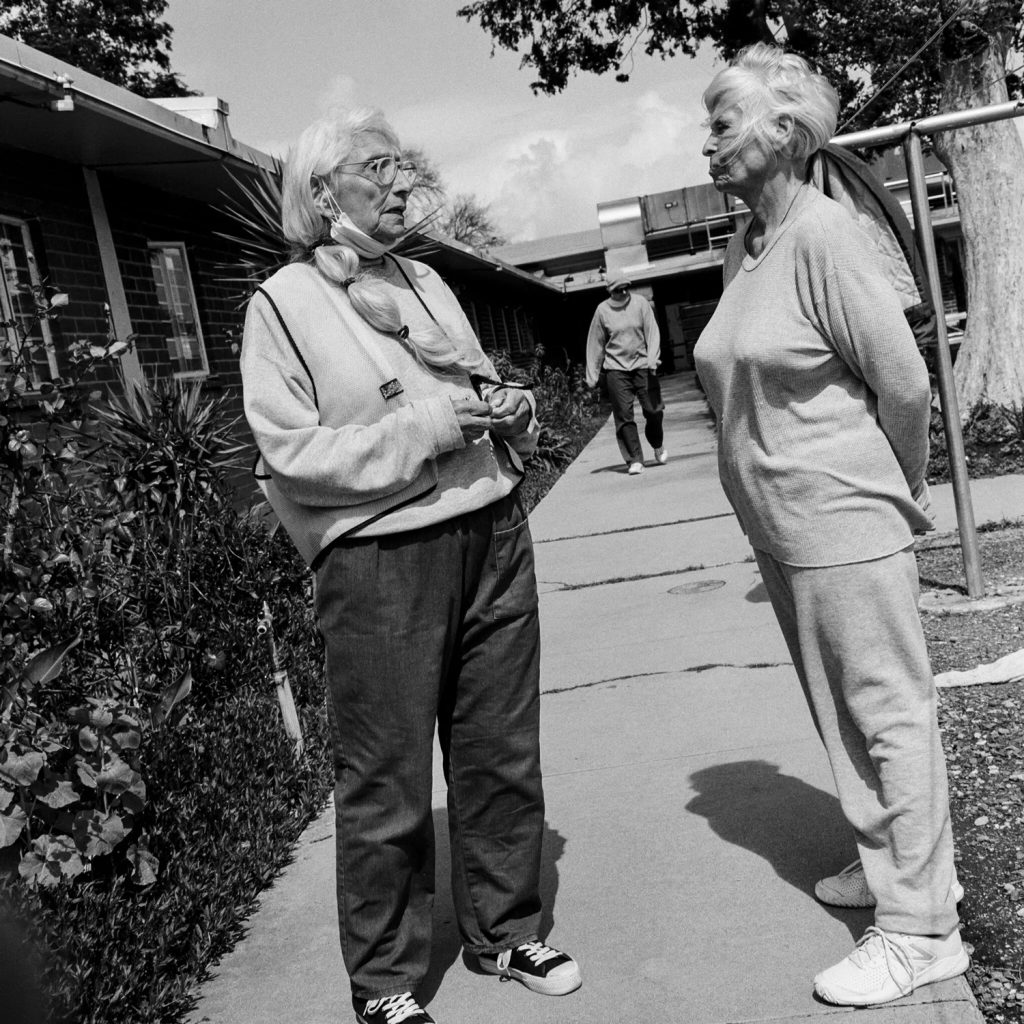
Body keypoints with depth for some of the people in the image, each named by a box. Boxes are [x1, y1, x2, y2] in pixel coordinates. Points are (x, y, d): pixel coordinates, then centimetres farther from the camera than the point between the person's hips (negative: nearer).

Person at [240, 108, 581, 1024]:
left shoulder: (425, 282, 14)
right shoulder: (284, 304, -4)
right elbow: (292, 456, -11)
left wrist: (511, 410, 1)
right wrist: (426, 426, -16)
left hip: (491, 535, 6)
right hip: (380, 562, -5)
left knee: (503, 756, 13)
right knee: (386, 784, 4)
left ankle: (507, 930, 34)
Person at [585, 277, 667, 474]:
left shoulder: (640, 303, 2)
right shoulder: (602, 310, 2)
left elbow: (652, 332, -2)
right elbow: (596, 343, 7)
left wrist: (652, 358, -15)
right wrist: (593, 374, 6)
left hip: (642, 365, 0)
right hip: (616, 369, 0)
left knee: (654, 410, 1)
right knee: (624, 416, -6)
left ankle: (658, 447, 29)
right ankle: (635, 460, -1)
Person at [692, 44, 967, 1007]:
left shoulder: (822, 233, -16)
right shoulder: (743, 246, 8)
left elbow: (903, 381, -14)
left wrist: (897, 497, -1)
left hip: (843, 525, -8)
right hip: (781, 530, 8)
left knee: (887, 711, 1)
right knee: (839, 709, 18)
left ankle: (919, 926, 12)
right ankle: (886, 861, 36)